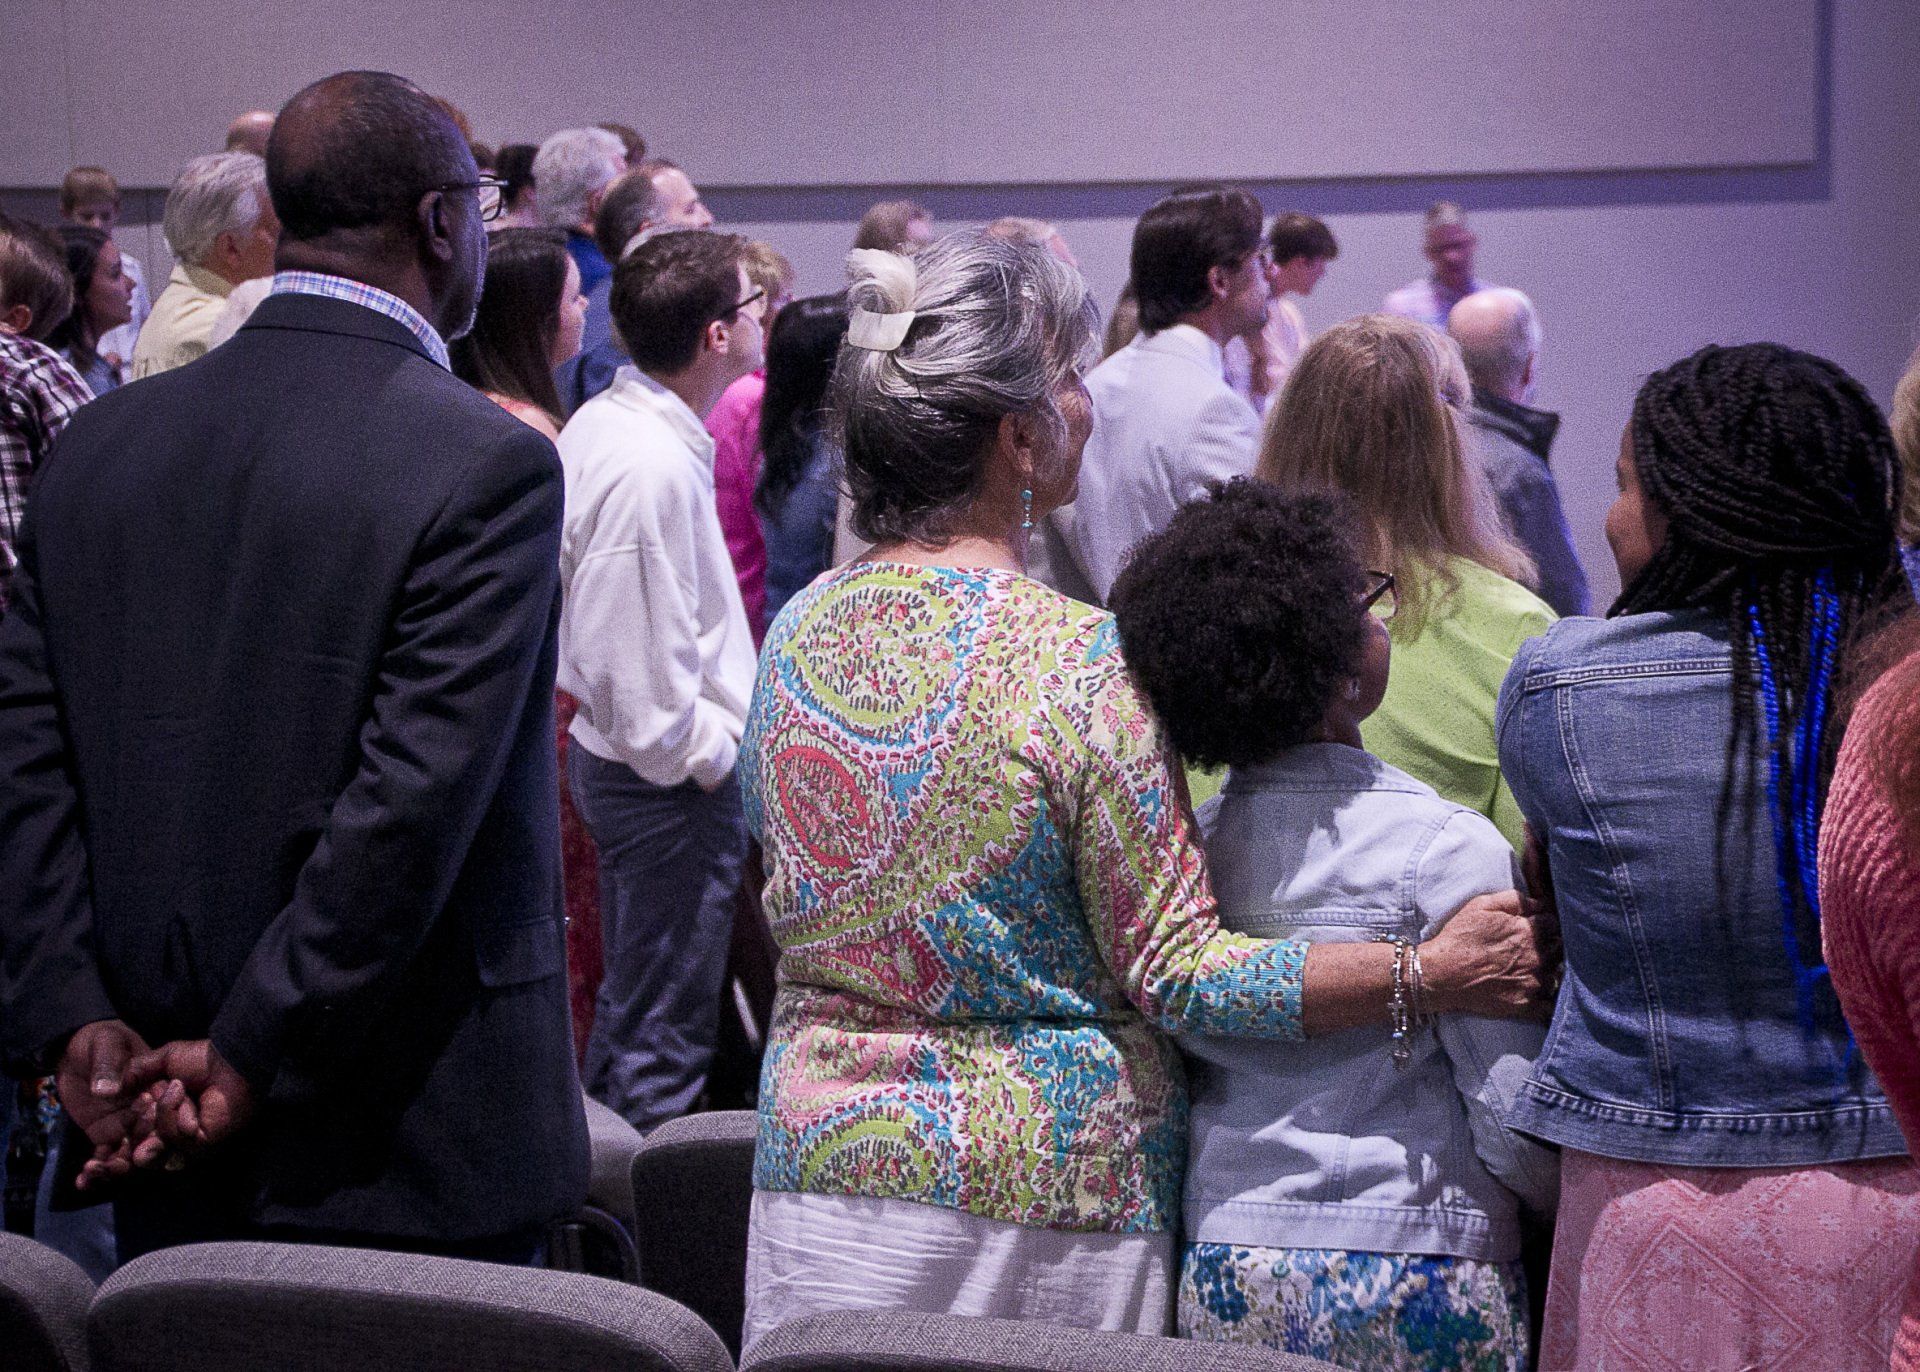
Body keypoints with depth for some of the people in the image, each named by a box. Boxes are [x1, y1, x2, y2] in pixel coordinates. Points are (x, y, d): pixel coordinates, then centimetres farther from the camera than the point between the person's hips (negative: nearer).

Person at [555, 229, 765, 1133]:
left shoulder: (602, 423, 7)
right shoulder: (654, 469, -26)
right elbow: (645, 677, -27)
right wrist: (721, 755, -14)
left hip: (612, 753, 11)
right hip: (671, 785, -11)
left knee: (629, 1010, 22)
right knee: (664, 1036, 0)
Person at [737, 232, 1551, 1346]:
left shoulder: (797, 631, 1)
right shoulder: (1083, 665, -18)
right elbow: (1176, 973, -16)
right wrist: (1428, 970, -15)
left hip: (823, 1159, 6)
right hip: (1036, 1194, -5)